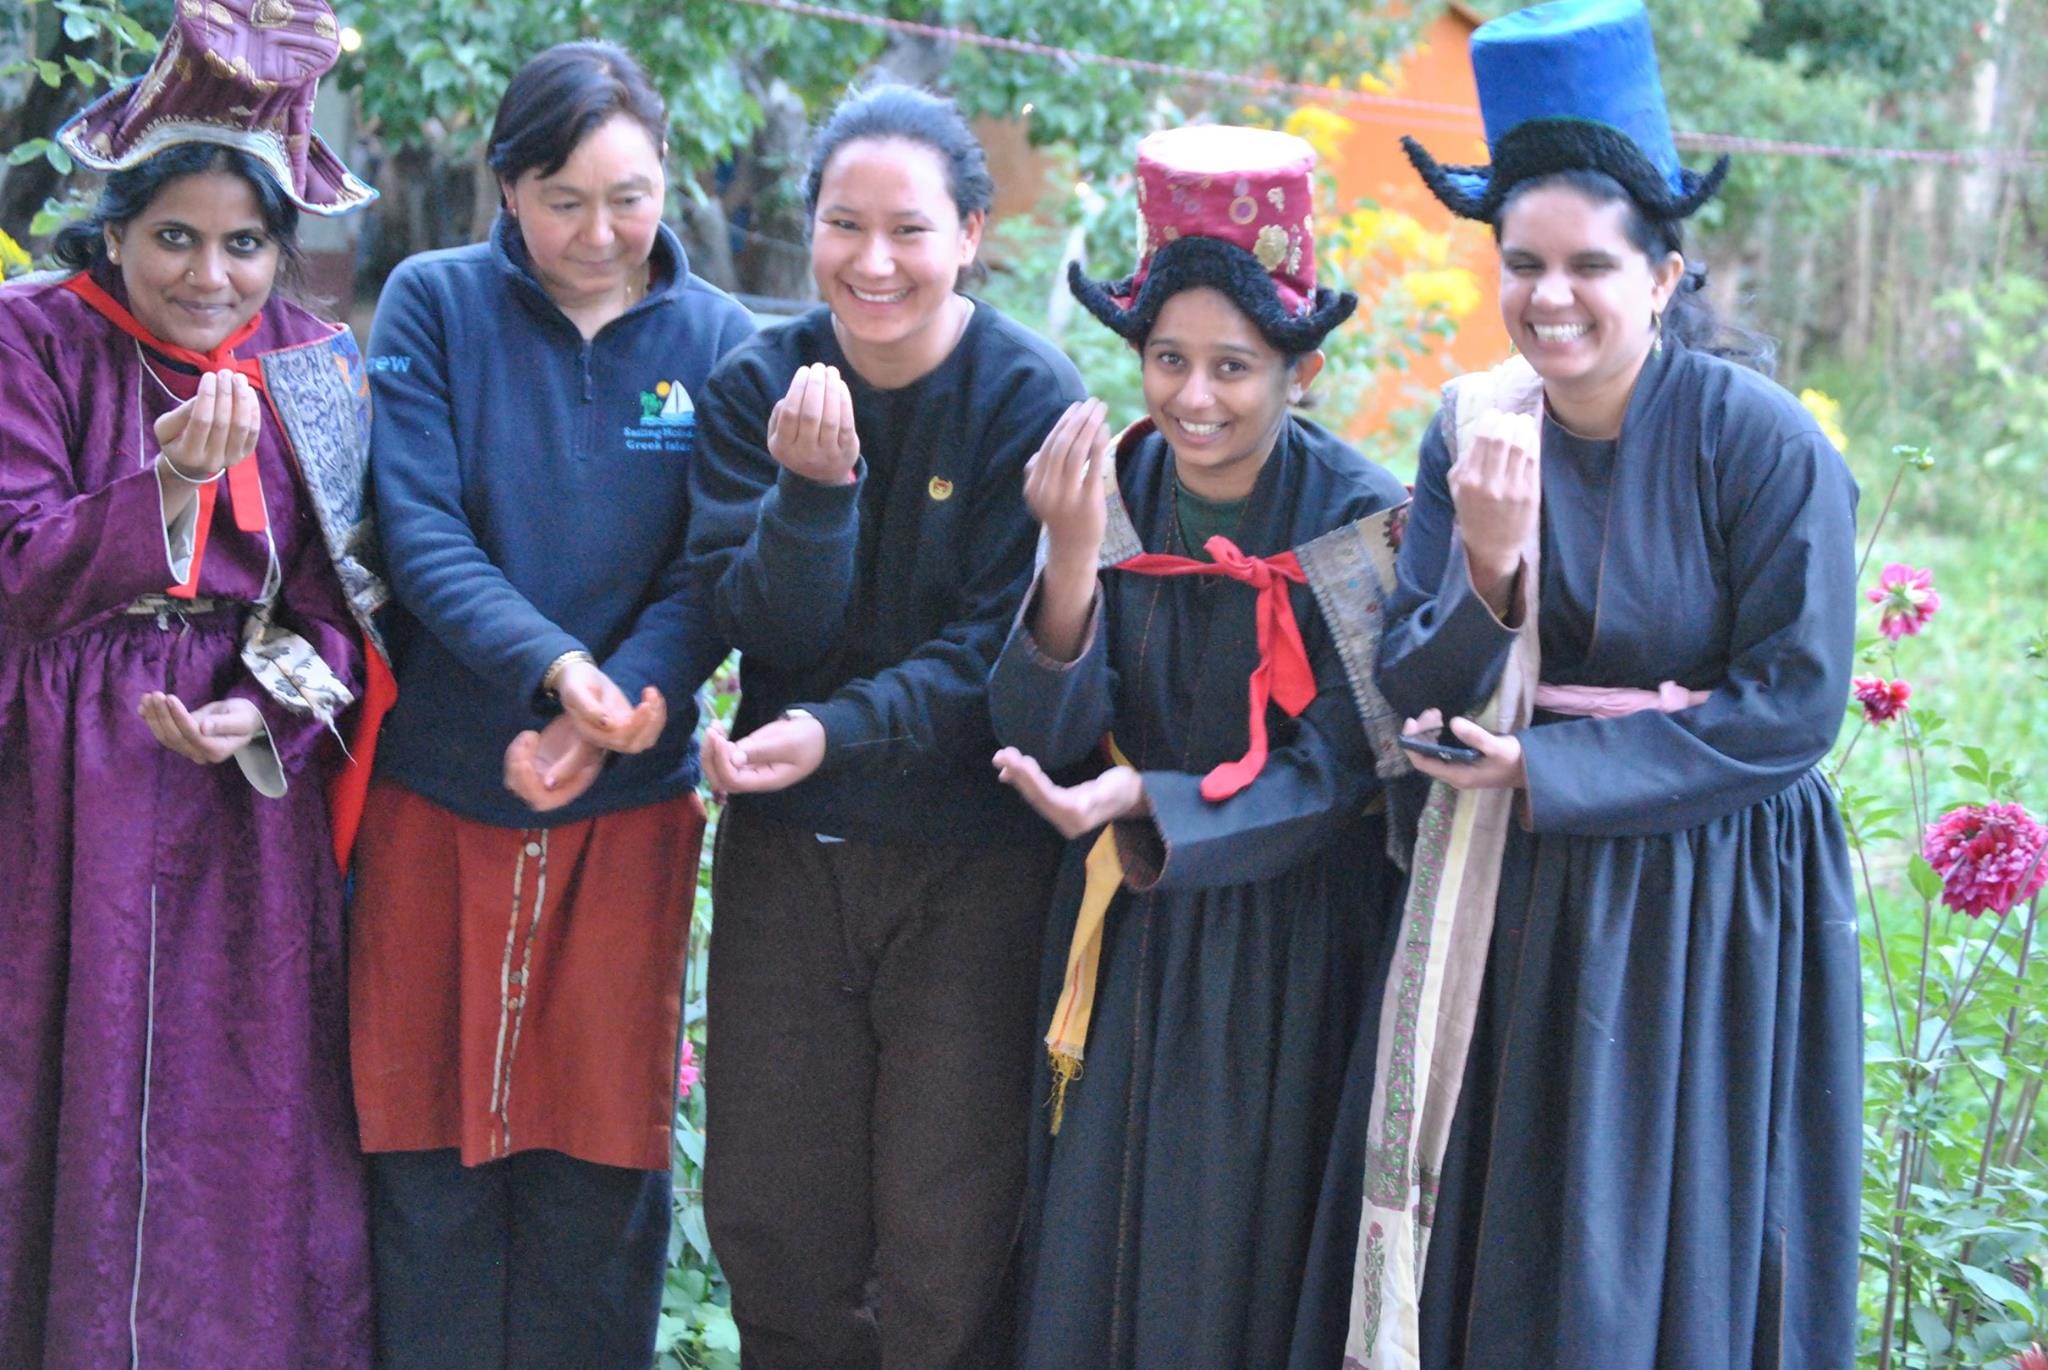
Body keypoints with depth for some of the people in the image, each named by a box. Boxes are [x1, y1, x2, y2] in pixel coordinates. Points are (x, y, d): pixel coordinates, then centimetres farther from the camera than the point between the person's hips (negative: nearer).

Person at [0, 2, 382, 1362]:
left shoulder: (315, 371, 5)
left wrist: (259, 712, -14)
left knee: (252, 1115, 3)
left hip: (249, 781, 2)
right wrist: (176, 480, -23)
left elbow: (336, 599, 4)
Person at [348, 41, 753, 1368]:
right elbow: (421, 532, -9)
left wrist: (613, 713, -21)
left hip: (628, 804, 1)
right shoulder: (434, 304, 0)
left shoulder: (715, 339, 2)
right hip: (439, 795, 0)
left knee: (603, 1150, 5)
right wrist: (552, 665, -25)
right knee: (431, 1144, 4)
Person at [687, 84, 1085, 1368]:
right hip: (787, 849, 3)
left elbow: (1001, 649, -12)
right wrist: (814, 487, -25)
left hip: (973, 861, -3)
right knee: (771, 1224, 10)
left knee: (945, 1252, 0)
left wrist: (837, 730, -24)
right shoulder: (760, 386, 1)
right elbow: (762, 622, -8)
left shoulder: (1030, 395, -9)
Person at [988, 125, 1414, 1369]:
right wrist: (1072, 565, -25)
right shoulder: (1112, 490, -2)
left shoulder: (1363, 522, -12)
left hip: (1293, 960, -3)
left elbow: (1332, 775, -13)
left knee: (1254, 1270, 5)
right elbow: (1040, 739, -8)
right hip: (1122, 939, 3)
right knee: (1094, 1264, 9)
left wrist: (1142, 801, -27)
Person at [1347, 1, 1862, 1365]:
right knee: (1496, 1260, 10)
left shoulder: (1763, 444, -13)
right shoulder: (1472, 433, 0)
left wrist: (1550, 768, -15)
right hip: (1517, 910, 4)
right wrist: (1486, 572, -22)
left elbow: (1790, 709, -14)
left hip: (1707, 917, -4)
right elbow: (1412, 699, -2)